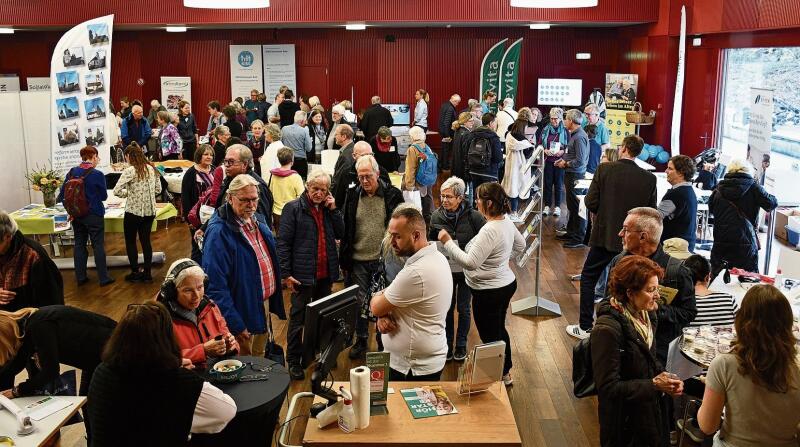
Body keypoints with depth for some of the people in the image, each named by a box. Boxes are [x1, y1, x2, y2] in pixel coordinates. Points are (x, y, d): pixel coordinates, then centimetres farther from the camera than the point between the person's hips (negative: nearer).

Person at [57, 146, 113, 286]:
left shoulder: (72, 172, -1)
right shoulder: (97, 175, -16)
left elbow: (62, 194, 5)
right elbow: (104, 196, -6)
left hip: (76, 215, 5)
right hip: (94, 215, -5)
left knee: (79, 244, 13)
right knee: (98, 246, 4)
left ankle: (80, 277, 19)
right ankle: (103, 278, 10)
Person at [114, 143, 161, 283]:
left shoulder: (129, 171, -15)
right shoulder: (152, 169, 2)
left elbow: (117, 191, -19)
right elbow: (158, 190, 10)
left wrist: (129, 193, -1)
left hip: (133, 211, -5)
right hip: (149, 211, 5)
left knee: (130, 242, 11)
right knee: (146, 241, 13)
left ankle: (135, 273, 15)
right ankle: (147, 273, 16)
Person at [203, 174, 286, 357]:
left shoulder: (258, 219, 3)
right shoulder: (219, 232, -24)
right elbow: (216, 286, -26)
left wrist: (274, 302, 15)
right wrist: (235, 325, -27)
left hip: (265, 302, 8)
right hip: (244, 313, -8)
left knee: (259, 362, 24)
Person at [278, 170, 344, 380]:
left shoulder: (329, 209, 10)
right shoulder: (294, 208, -7)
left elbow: (340, 234, 6)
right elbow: (283, 242, -10)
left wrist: (333, 209, -4)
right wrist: (286, 274, -14)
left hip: (326, 274, 6)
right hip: (303, 274, -6)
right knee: (298, 318, 3)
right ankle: (293, 361, 14)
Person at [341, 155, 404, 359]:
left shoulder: (393, 195, -6)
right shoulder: (352, 195, 0)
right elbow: (345, 229, 6)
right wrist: (344, 258, 4)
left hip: (383, 260, -2)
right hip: (358, 260, 2)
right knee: (360, 302, 13)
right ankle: (361, 341, 29)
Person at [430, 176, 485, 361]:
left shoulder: (474, 217, -18)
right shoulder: (436, 216, -8)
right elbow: (431, 242, 5)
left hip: (467, 270, -2)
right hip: (445, 270, 2)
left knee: (464, 308, 12)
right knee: (447, 307, 12)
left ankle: (461, 345, 30)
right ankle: (447, 344, 29)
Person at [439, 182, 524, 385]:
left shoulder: (489, 231, -29)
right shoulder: (507, 222, 0)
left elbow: (470, 263, -29)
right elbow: (520, 245, 17)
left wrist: (448, 242, -22)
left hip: (489, 292, -10)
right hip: (506, 283, 10)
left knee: (490, 337, 7)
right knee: (499, 329, 26)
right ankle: (505, 372, 42)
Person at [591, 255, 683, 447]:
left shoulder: (645, 315, 0)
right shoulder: (608, 329, -27)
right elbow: (608, 387, -24)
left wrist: (665, 378, -6)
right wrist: (653, 385, -24)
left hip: (651, 412, 8)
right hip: (625, 423, -8)